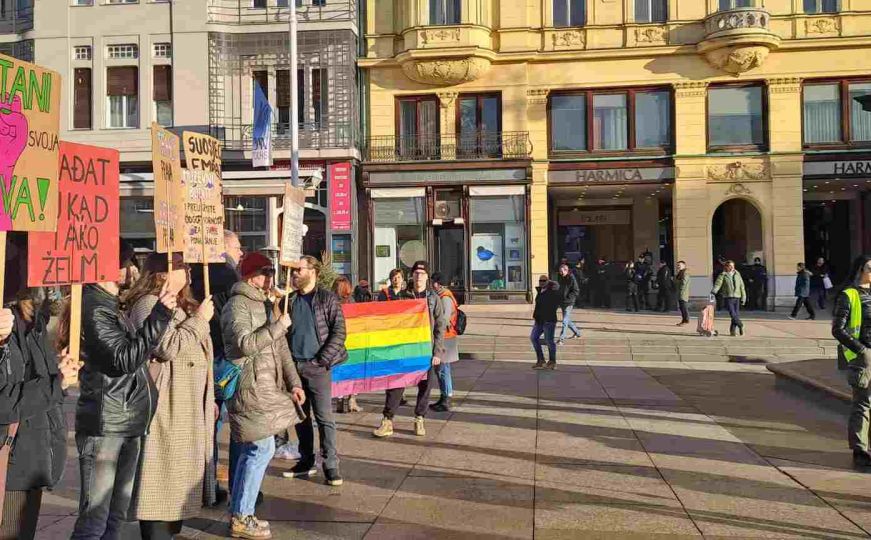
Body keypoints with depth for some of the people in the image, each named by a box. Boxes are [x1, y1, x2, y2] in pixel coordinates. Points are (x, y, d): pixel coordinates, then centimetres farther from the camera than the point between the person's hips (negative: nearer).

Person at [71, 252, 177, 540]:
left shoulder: (109, 305, 16)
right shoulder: (94, 309, -13)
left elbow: (134, 347, 21)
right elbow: (125, 360, -20)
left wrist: (163, 311, 12)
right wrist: (160, 315, -22)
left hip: (127, 424, 10)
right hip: (105, 427, -10)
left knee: (116, 515, 15)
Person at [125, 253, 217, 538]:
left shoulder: (178, 304, 20)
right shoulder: (149, 303, -10)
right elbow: (167, 347, -23)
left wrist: (208, 399, 23)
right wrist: (199, 319, -13)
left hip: (187, 407, 10)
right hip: (166, 408, -10)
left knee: (175, 477, 13)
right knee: (161, 477, -6)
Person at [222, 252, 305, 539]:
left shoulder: (266, 305, 17)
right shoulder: (237, 305, -11)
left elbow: (280, 348, 17)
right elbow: (245, 343, -24)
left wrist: (294, 383, 12)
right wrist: (278, 326, -18)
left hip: (266, 389, 9)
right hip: (250, 389, -9)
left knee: (251, 450, 12)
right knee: (262, 449, -8)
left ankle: (240, 513, 22)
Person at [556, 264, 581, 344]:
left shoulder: (572, 279, -11)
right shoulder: (561, 279, 11)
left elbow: (575, 291, -13)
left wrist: (568, 298, -21)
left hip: (569, 303, -8)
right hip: (562, 302, 8)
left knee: (565, 321, -11)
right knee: (567, 320, 18)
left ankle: (561, 339, -10)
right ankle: (577, 332, 38)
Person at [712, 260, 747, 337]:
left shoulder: (737, 275, 13)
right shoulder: (723, 275, 3)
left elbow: (742, 287, 16)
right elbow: (717, 284, -8)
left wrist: (743, 298, 13)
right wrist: (713, 292, -27)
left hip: (737, 297, 3)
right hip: (728, 298, -3)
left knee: (736, 314, -1)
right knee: (732, 314, -14)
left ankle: (733, 331, 7)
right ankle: (740, 325, 5)